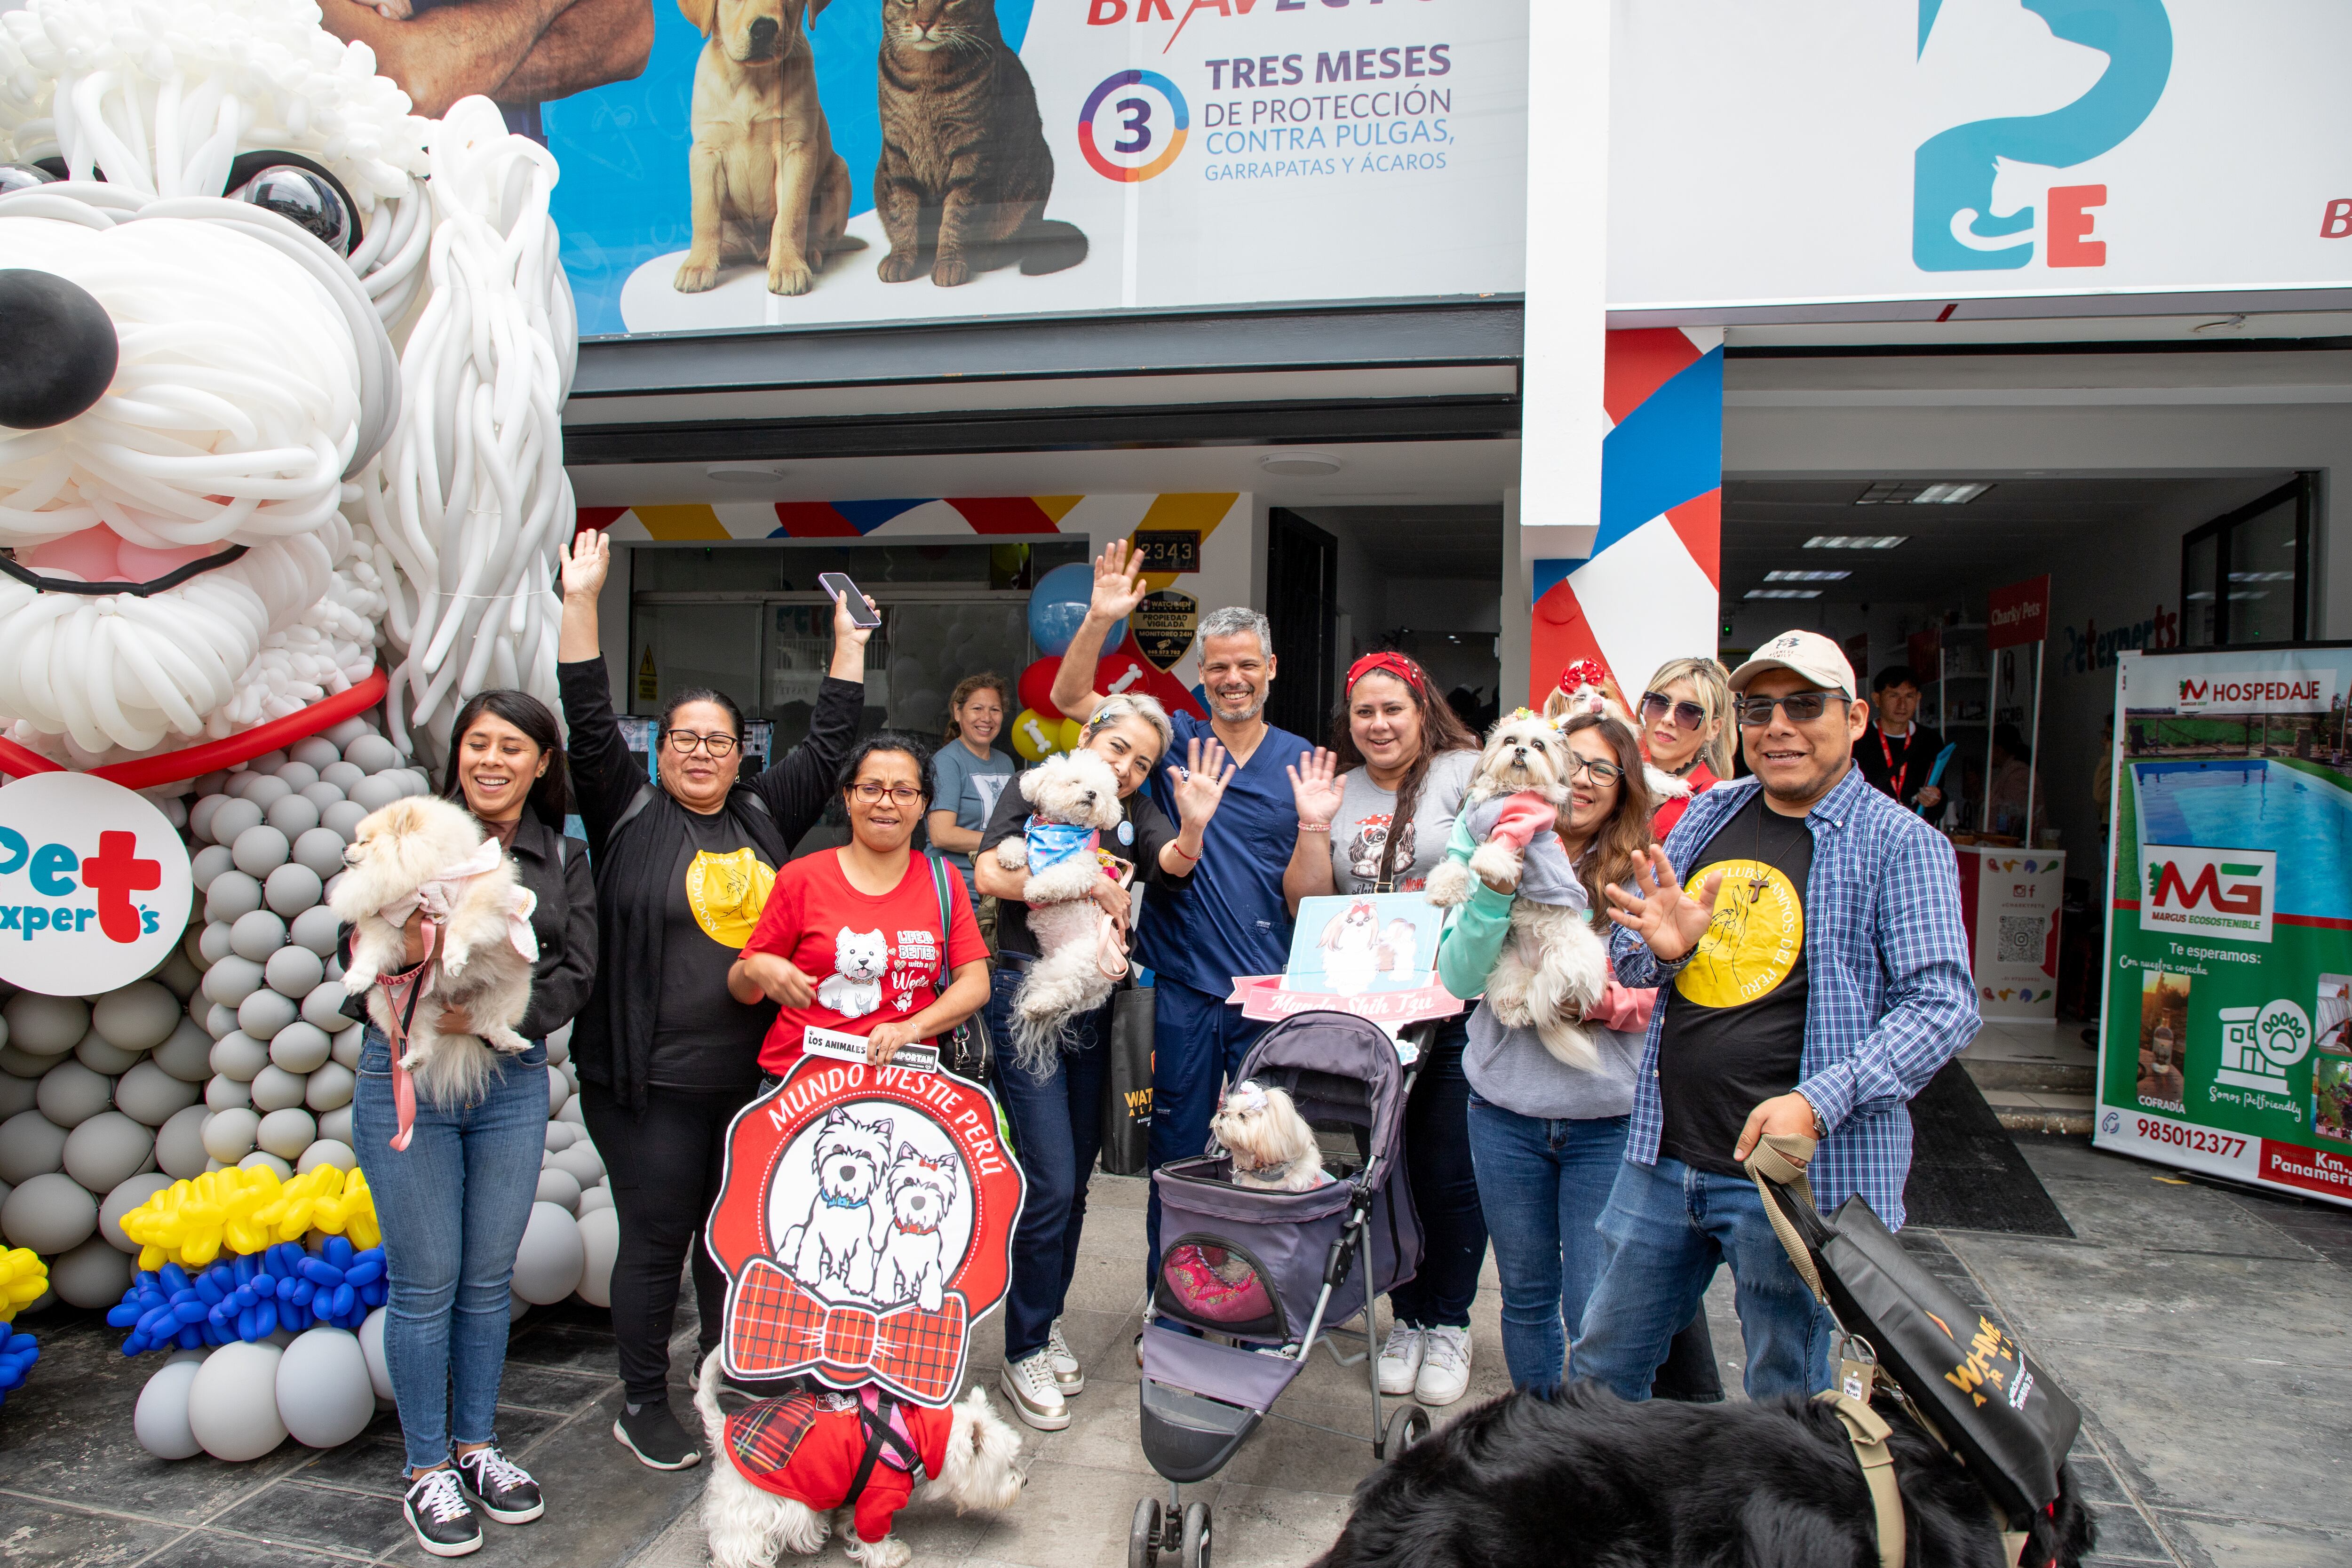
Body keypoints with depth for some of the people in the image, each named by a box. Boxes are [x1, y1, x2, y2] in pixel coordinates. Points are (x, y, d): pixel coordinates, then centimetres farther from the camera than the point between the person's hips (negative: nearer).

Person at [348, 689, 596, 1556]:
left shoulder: (564, 859, 7)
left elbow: (575, 973, -2)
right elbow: (362, 949, -5)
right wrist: (406, 965, -27)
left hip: (512, 1080, 3)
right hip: (405, 1075, -2)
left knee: (488, 1279, 11)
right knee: (425, 1281, 3)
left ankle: (476, 1446, 28)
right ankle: (427, 1471, 19)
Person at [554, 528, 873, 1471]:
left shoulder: (765, 818, 10)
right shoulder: (630, 816, 0)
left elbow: (828, 744, 14)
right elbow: (590, 725, -8)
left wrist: (848, 641, 15)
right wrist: (580, 604, -12)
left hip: (752, 1075, 4)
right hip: (648, 1082, -4)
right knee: (656, 1240, 3)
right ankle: (643, 1408, 19)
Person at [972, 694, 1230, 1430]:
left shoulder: (1136, 811, 8)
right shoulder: (1034, 791, -1)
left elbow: (1171, 865, -13)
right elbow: (990, 875, -15)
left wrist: (1193, 828, -35)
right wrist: (1091, 887, -14)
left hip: (1096, 1004, 5)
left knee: (1075, 1180, 14)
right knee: (1051, 1183, -8)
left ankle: (1047, 1322, 32)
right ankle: (1024, 1352, 8)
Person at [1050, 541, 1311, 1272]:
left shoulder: (1302, 762, 3)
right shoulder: (1176, 739, 3)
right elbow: (1070, 696, -2)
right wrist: (1100, 620, -16)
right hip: (1183, 986, 0)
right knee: (1176, 1160, 10)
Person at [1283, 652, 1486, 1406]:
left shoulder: (1466, 773, -2)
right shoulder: (1337, 789, 10)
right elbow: (1307, 905, 6)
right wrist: (1313, 828, -5)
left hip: (1457, 1004, -4)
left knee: (1449, 1168, 1)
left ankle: (1450, 1323, 20)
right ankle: (1407, 1317, 26)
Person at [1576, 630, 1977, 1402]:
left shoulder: (1902, 844, -6)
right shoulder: (1708, 817, 10)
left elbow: (1943, 1003, -13)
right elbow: (1628, 959, 15)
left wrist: (1818, 1102, -24)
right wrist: (1662, 947, -10)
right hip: (1663, 1156, 5)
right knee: (1601, 1372, 17)